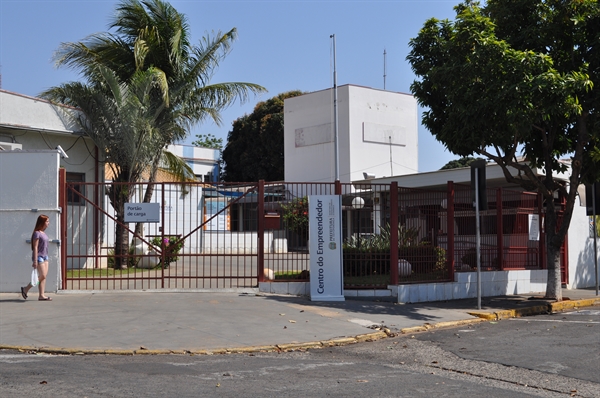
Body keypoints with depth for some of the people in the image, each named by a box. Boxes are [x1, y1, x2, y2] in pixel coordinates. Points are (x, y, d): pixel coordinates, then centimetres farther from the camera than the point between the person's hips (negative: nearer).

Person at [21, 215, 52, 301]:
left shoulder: (43, 233, 12)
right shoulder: (37, 233, -13)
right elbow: (35, 247, -16)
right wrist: (35, 260, -18)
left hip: (45, 256, 9)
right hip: (39, 256, -9)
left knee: (44, 276, 3)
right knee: (42, 276, -8)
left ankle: (41, 295, 4)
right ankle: (25, 289, 6)